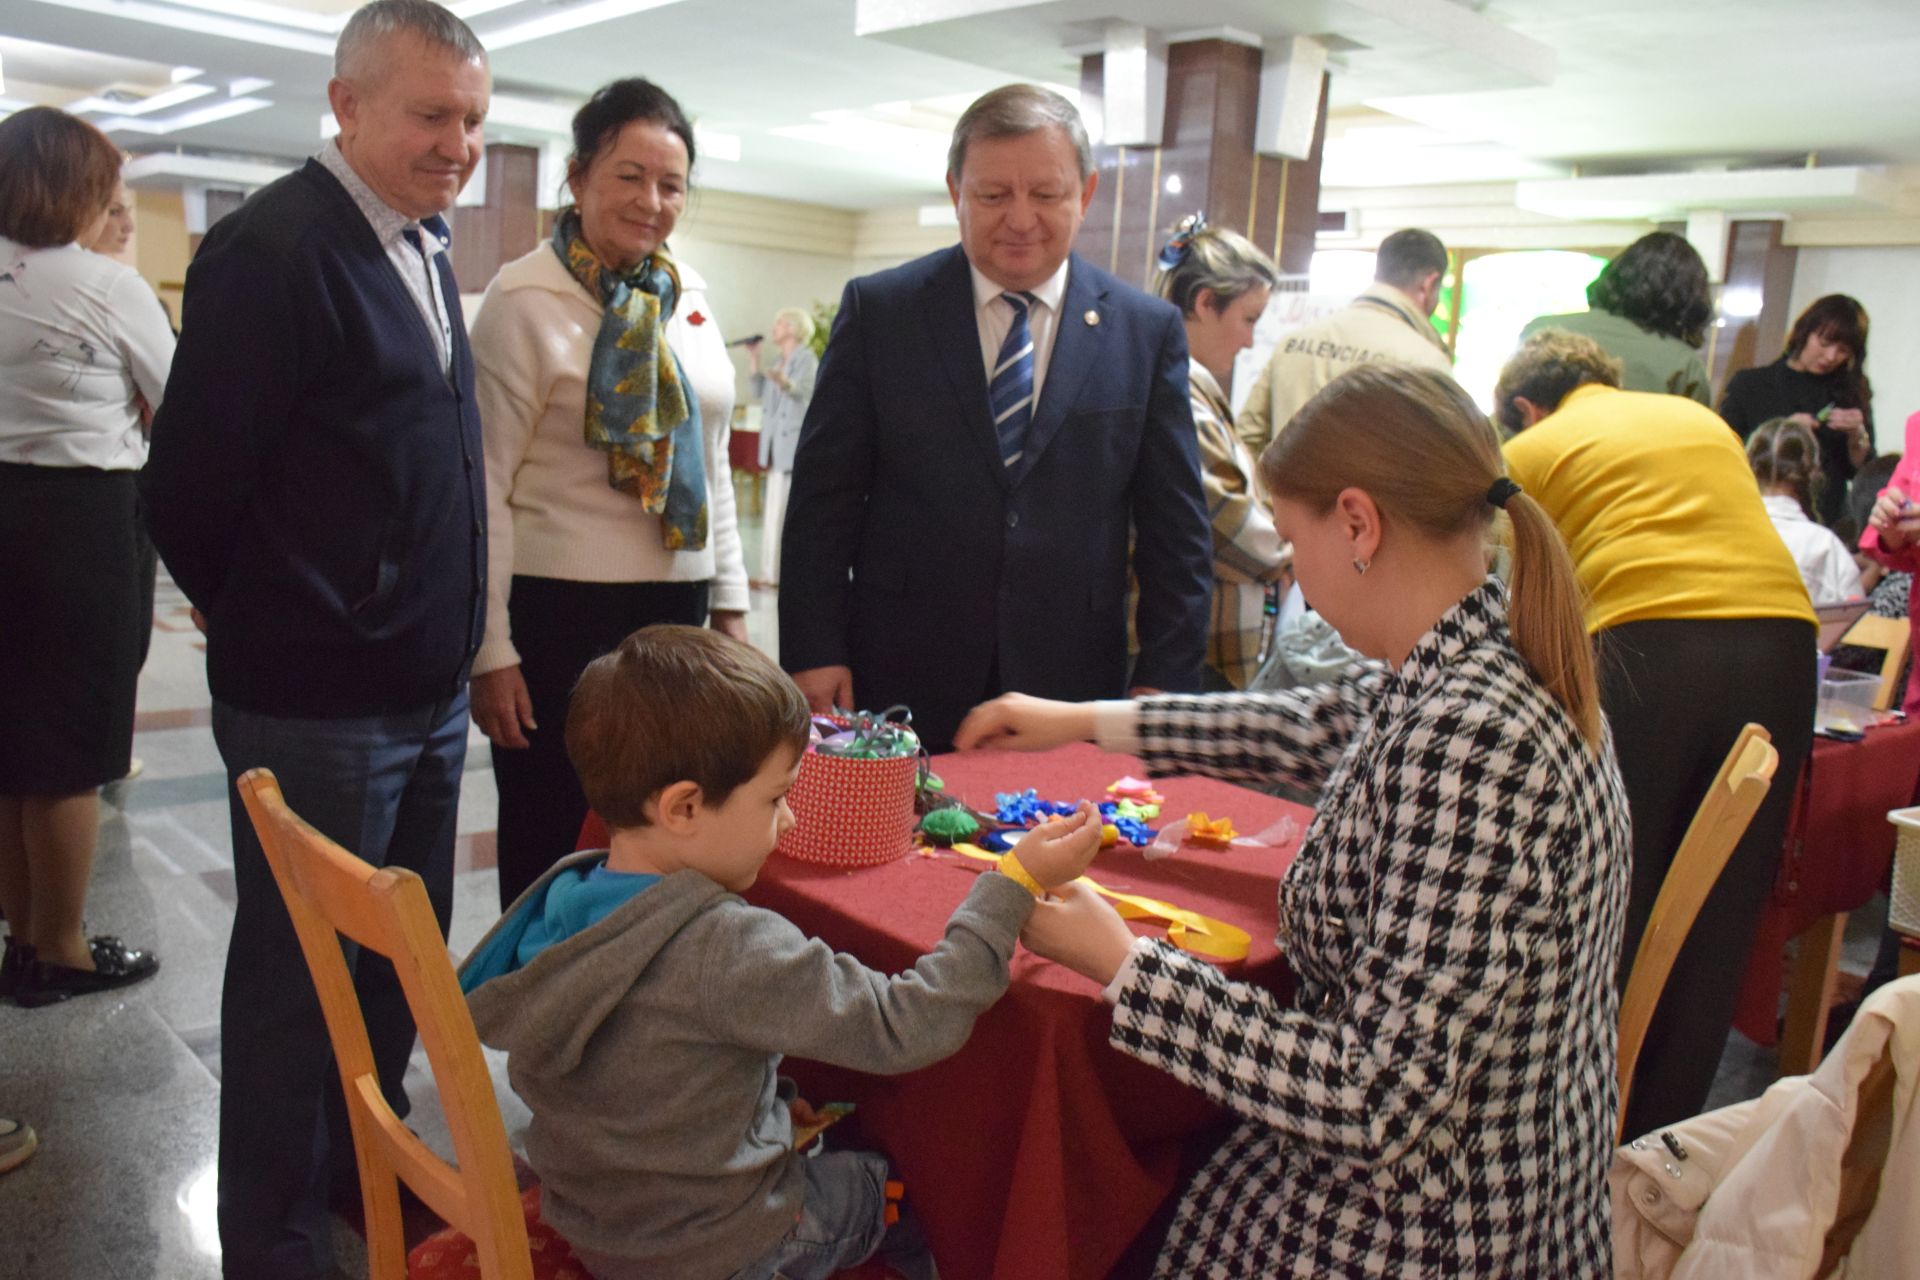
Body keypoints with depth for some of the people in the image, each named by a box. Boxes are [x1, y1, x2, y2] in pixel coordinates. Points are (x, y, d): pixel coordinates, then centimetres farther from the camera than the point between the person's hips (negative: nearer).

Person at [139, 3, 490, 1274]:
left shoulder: (424, 253, 10)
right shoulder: (275, 246, -17)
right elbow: (193, 489, -17)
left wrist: (449, 640, 15)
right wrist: (287, 634, -3)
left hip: (428, 693, 8)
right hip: (317, 710, -8)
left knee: (400, 959, 21)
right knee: (297, 977, 8)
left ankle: (368, 1160, 42)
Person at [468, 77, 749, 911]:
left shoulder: (685, 296, 10)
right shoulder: (525, 301, -8)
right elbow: (486, 483, -10)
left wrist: (729, 602, 12)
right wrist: (490, 652, -12)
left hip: (676, 607, 6)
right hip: (560, 613, -6)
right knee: (552, 846, 8)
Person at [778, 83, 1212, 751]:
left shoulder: (1149, 330, 3)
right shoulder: (878, 309, 1)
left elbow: (1175, 528, 5)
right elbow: (823, 500, 1)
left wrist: (1164, 681, -1)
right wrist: (814, 654, -5)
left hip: (1071, 693, 1)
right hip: (899, 689, 0)